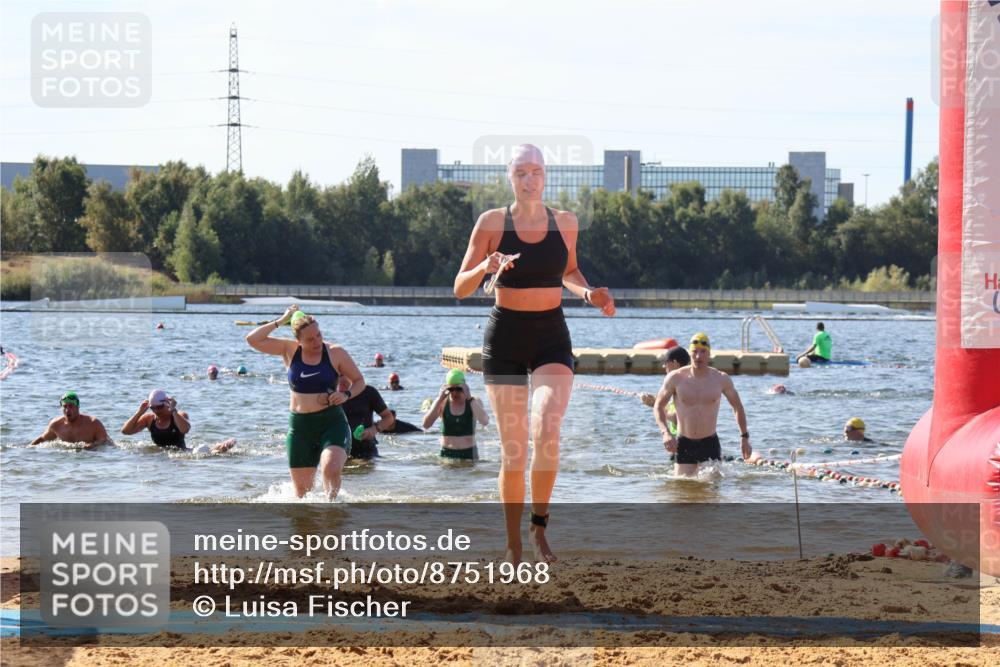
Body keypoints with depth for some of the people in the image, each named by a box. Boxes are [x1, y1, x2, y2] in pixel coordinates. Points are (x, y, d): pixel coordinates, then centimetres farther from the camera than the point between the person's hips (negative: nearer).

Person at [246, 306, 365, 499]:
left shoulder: (335, 353, -2)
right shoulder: (289, 350, 3)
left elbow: (359, 381, 7)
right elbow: (252, 339, -4)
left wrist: (346, 394, -13)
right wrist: (280, 322, -5)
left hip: (332, 423, -3)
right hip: (299, 425, 3)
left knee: (331, 469, -28)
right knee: (302, 489, 3)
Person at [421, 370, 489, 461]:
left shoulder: (474, 402, -1)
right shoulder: (442, 403, 1)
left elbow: (485, 422, -20)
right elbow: (426, 425, -13)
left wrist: (469, 398, -24)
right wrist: (439, 399, -18)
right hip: (447, 454, 1)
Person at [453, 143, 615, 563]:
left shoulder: (565, 223, 3)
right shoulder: (492, 222, -4)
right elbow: (461, 288, -3)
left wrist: (588, 294, 1)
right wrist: (486, 267, -23)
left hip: (552, 339, 1)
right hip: (504, 338, -1)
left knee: (548, 428, -26)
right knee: (513, 450, 1)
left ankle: (539, 525, -10)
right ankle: (513, 546, 17)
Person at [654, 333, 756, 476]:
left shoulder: (721, 379, -1)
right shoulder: (675, 378, -5)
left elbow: (737, 407, 14)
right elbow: (658, 406, 4)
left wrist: (745, 437, 13)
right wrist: (665, 432, -12)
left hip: (710, 443, 0)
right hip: (684, 444, 0)